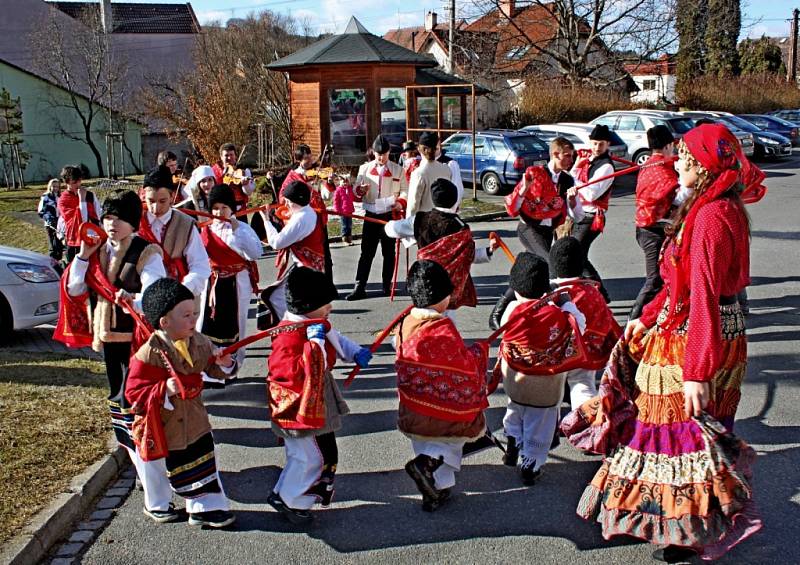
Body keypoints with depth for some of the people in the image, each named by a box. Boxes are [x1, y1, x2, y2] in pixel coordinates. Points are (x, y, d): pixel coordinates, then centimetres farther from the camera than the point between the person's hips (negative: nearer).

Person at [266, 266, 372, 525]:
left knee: (326, 453, 21)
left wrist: (356, 353, 6)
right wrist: (314, 344, -36)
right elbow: (298, 373, -35)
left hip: (317, 405, 11)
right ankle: (287, 499, 15)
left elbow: (336, 341, 22)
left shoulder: (317, 327, 4)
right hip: (298, 409, -11)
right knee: (308, 457, -3)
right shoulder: (289, 336, -28)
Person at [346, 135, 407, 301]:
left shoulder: (397, 170, 4)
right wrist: (360, 190, -15)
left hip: (390, 216, -1)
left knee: (389, 252, 7)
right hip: (371, 216, 1)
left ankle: (387, 285, 19)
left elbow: (405, 190, 6)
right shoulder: (364, 168, 7)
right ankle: (360, 287, 1)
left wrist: (400, 202, -14)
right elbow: (356, 190, 9)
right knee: (366, 252, 0)